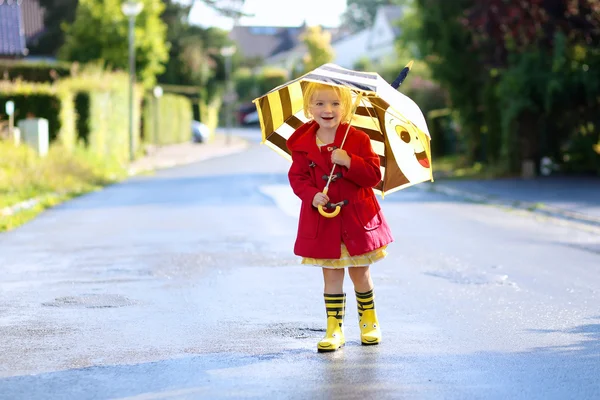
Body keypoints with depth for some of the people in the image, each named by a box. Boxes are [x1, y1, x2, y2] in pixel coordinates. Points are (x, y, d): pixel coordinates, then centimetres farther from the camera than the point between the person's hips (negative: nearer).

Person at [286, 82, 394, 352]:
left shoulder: (358, 139, -7)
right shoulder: (303, 144, -3)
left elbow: (374, 175, -11)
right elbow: (297, 177, 0)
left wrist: (349, 161, -26)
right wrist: (312, 195, -18)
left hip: (356, 218, -1)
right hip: (322, 221, 1)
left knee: (360, 273, 11)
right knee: (331, 275, 6)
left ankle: (369, 322, 29)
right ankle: (334, 329, 13)